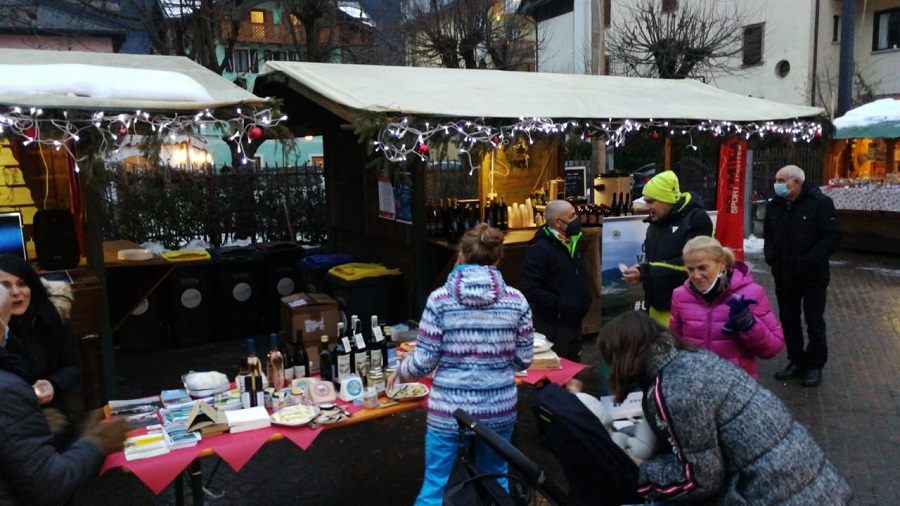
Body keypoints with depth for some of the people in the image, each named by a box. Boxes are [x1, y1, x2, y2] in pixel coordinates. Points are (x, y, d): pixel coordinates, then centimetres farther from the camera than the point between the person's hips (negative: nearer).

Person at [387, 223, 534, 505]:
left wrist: (398, 373, 13)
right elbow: (523, 360, 2)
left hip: (449, 410, -2)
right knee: (496, 480, 24)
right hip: (499, 408, 2)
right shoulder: (516, 300, -4)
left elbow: (424, 361, -8)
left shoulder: (440, 299, -10)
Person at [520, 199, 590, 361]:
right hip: (552, 328, -9)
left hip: (574, 323, 9)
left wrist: (585, 299, 8)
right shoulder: (539, 249, -17)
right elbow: (530, 290, -25)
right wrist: (561, 304, -24)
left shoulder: (573, 243, 12)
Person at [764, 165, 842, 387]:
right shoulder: (774, 205, 5)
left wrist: (810, 261, -20)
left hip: (813, 275, -5)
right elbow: (768, 235, 18)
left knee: (814, 322, 5)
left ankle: (815, 365, 18)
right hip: (783, 275, 5)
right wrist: (771, 257, 3)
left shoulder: (820, 203, -12)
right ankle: (796, 361, 26)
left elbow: (834, 236, -15)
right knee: (788, 319, 12)